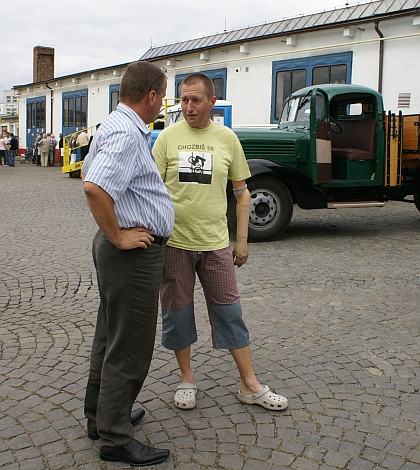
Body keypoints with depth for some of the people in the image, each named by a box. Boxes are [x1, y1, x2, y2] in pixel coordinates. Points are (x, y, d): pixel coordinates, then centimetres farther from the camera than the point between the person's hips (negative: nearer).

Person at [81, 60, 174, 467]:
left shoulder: (113, 126, 13)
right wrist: (117, 236, -24)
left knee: (110, 337, 20)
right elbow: (94, 187, -35)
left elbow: (88, 172, 26)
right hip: (135, 252, -11)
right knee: (129, 347, -1)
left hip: (120, 250, 11)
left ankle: (100, 415, 36)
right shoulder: (127, 135, -21)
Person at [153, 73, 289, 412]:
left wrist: (242, 240, 6)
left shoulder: (227, 138, 2)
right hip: (175, 243, 0)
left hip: (215, 243, 1)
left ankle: (250, 386, 18)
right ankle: (187, 379, 28)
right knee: (177, 312, 9)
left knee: (230, 312, 6)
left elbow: (242, 193, 8)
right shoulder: (168, 137, -1)